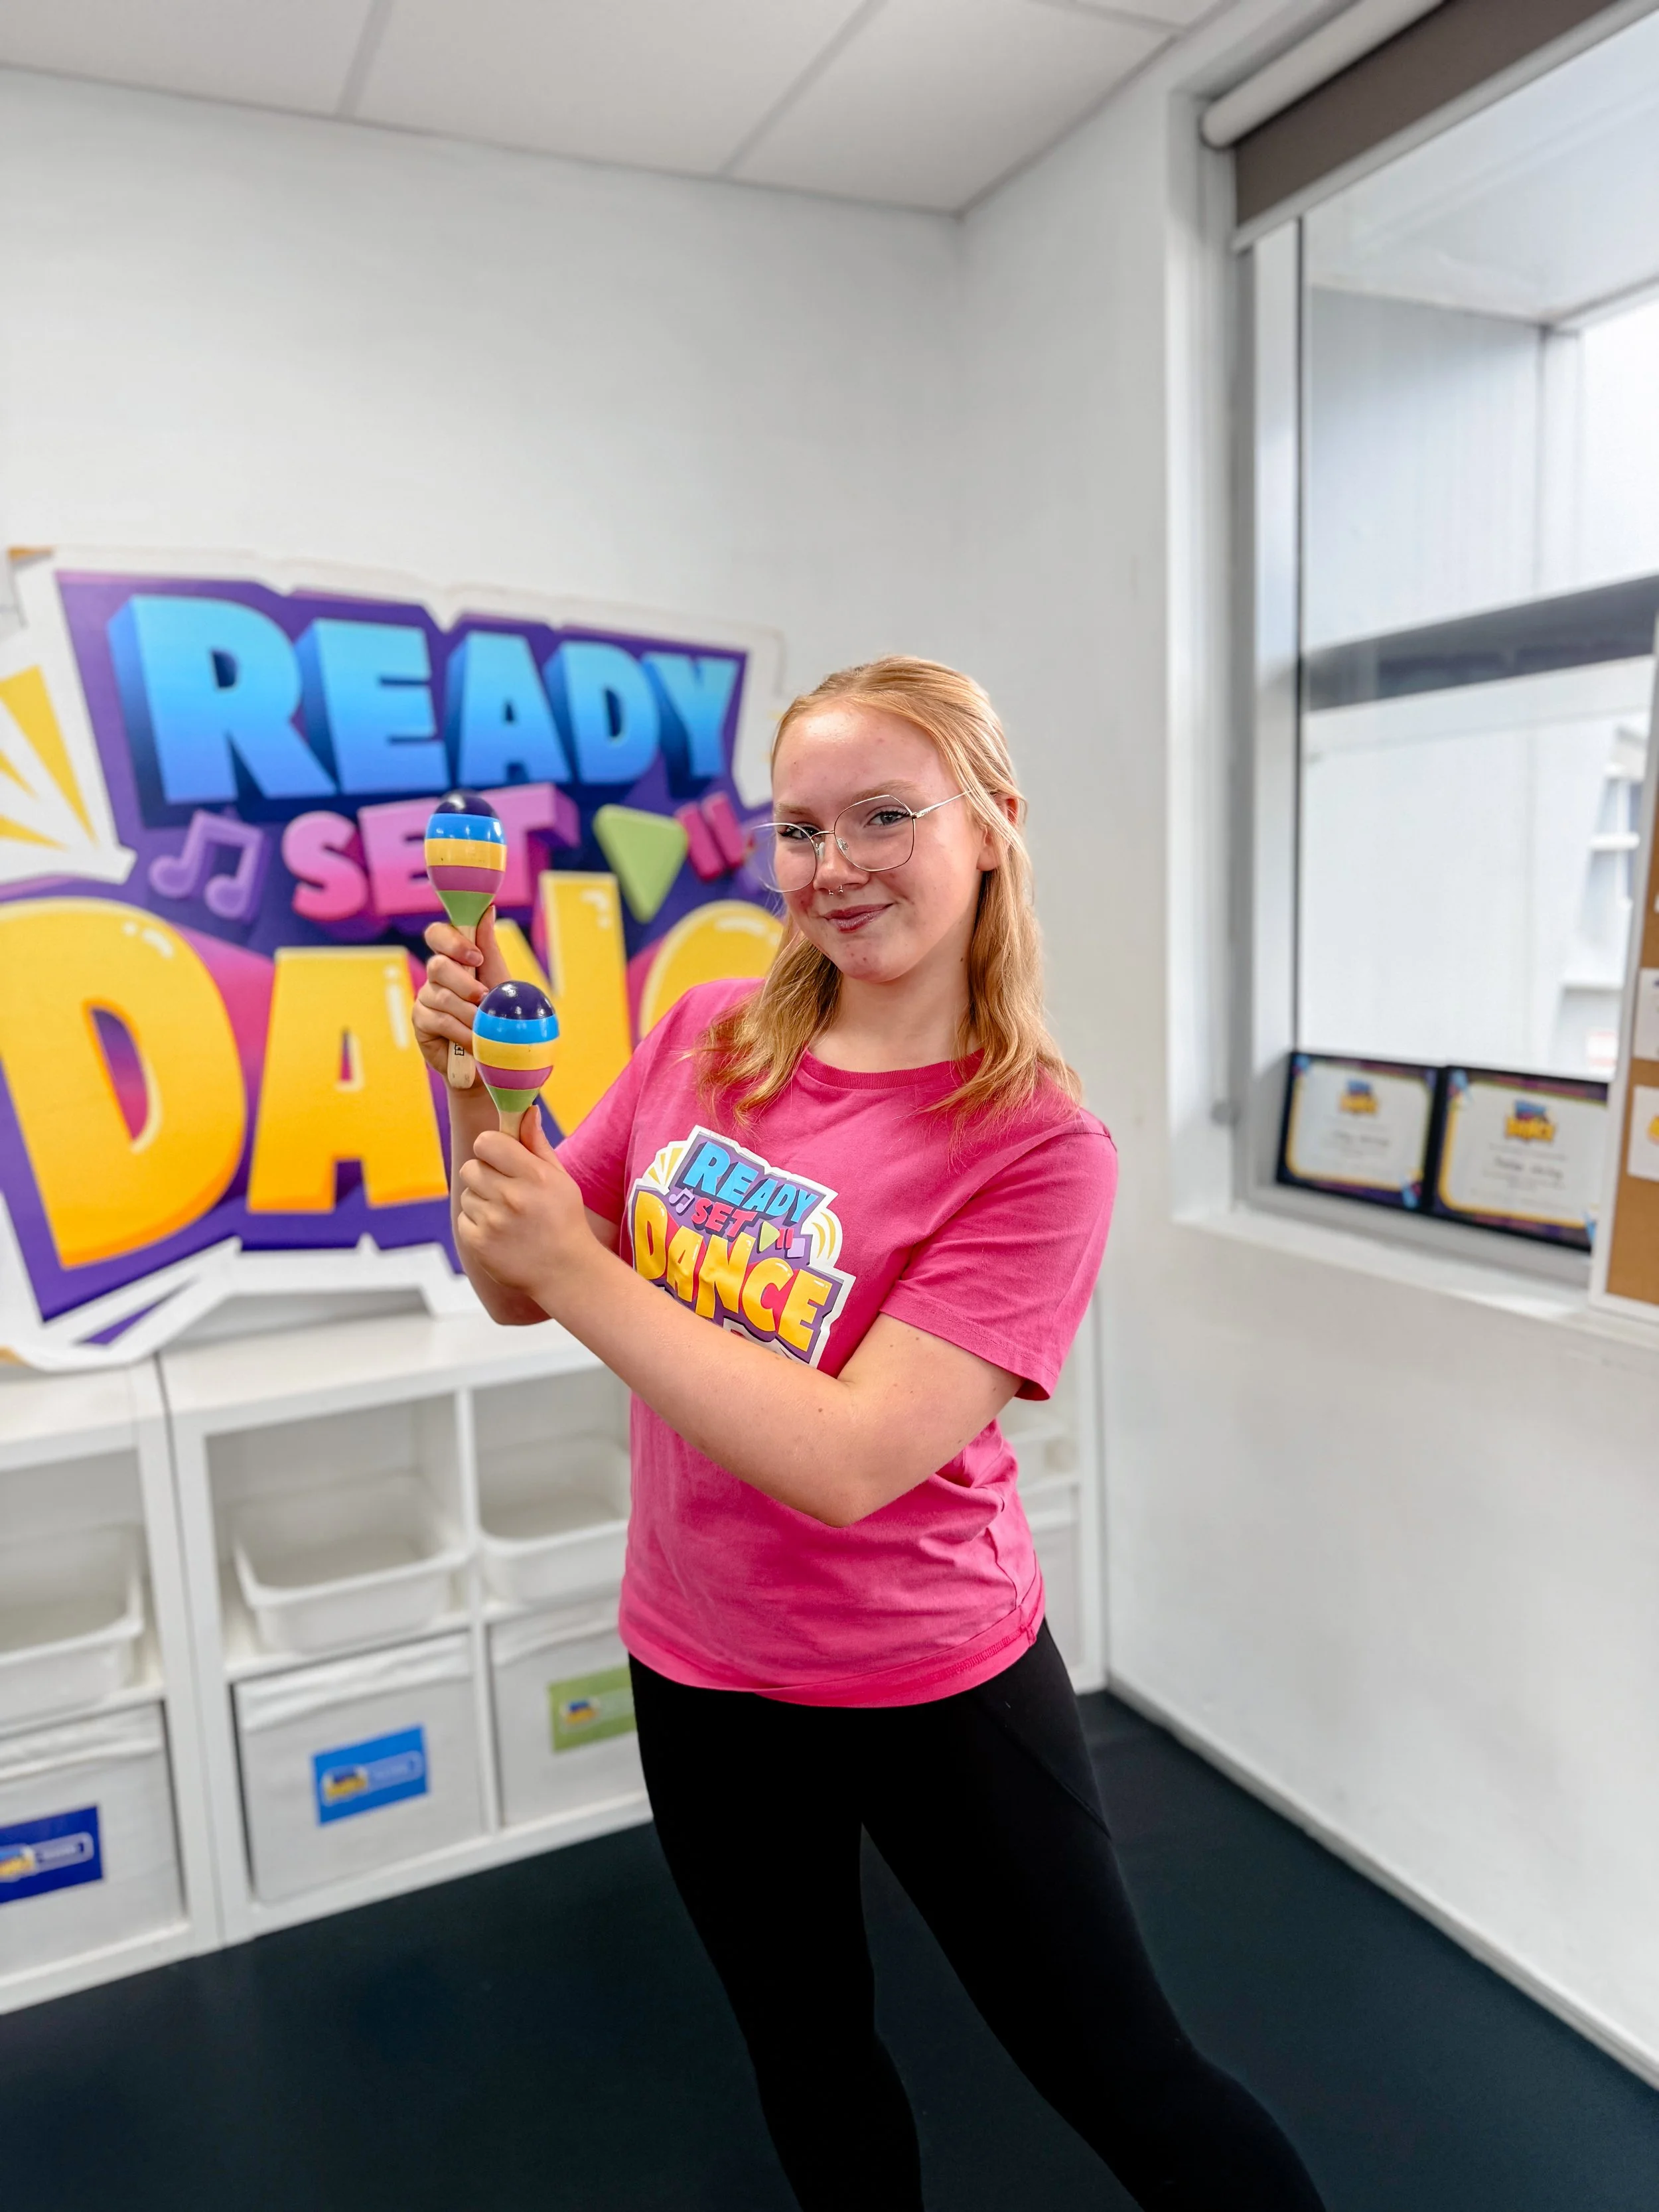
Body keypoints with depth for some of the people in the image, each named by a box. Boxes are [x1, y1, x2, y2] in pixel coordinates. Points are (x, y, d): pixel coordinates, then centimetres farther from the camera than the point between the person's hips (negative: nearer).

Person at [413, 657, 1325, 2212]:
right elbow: (517, 1290, 1)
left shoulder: (1037, 1145, -21)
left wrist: (582, 1270, -26)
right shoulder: (703, 1039, -6)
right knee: (810, 2057, 27)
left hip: (934, 1685, -4)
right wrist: (477, 1087, -15)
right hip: (698, 1671, 5)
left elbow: (848, 1461, -28)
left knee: (1123, 2077, 16)